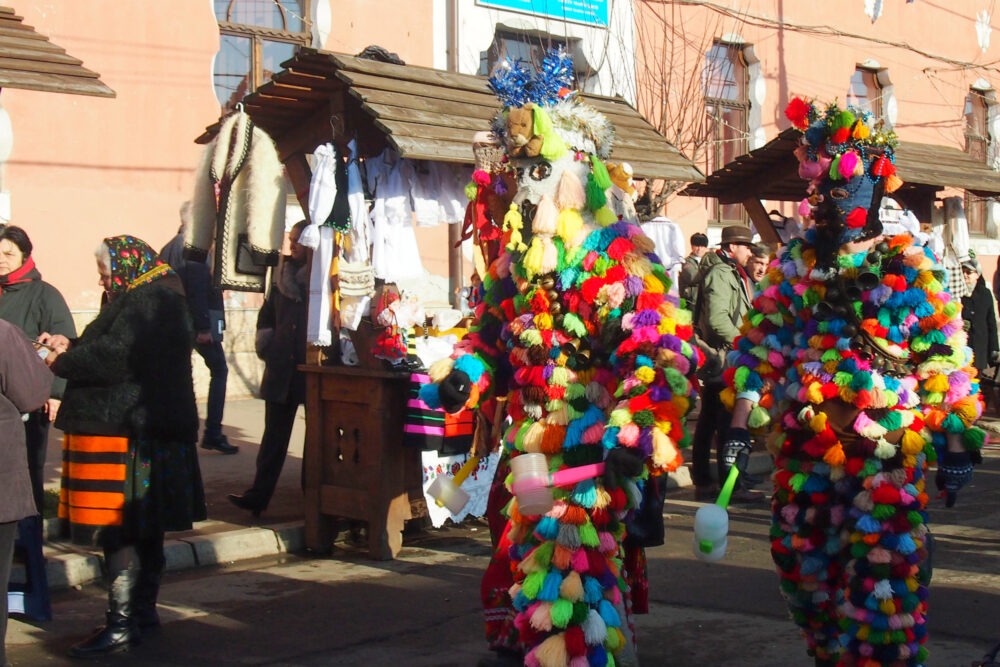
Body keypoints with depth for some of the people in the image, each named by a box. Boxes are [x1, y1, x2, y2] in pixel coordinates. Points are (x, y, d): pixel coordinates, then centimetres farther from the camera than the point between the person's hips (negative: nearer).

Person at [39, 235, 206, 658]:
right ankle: (144, 608, 25)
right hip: (154, 428, 11)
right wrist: (71, 348, 12)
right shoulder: (153, 300, 19)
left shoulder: (147, 303, -14)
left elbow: (115, 357, -24)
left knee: (118, 530, -9)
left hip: (128, 434, -11)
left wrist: (62, 362, -10)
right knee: (145, 527, 16)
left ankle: (121, 623, -7)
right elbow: (111, 350, 23)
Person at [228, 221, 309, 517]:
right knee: (275, 432, 3)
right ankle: (259, 493, 1)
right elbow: (267, 312, 18)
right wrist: (265, 346, 8)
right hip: (282, 367, 4)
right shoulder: (282, 273, 11)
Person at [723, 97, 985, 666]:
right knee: (806, 575, 13)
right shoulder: (794, 266, 10)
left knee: (883, 586, -5)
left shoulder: (909, 266, -1)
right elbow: (759, 346, 9)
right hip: (802, 454, 4)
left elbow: (946, 360, -2)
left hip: (887, 455, -4)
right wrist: (741, 421, 0)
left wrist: (955, 442, -6)